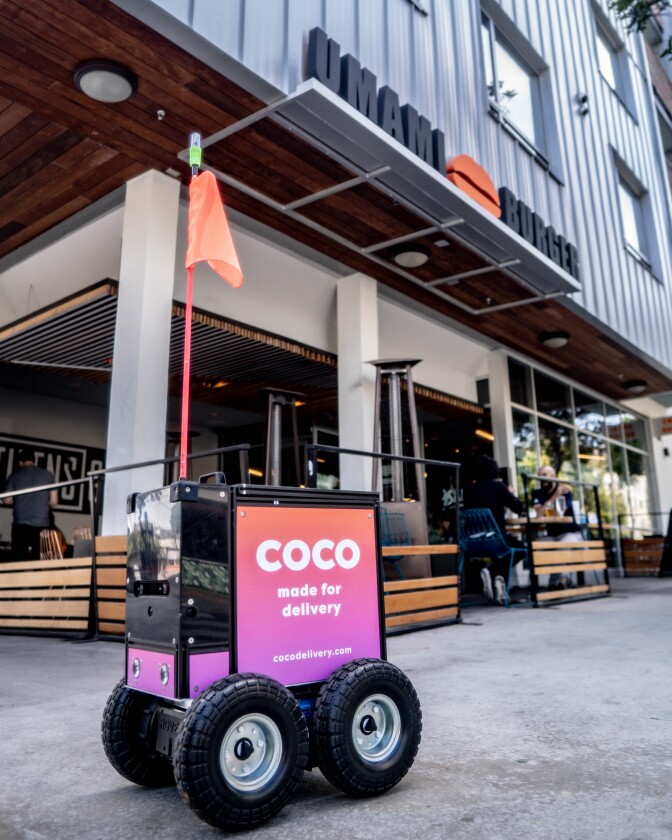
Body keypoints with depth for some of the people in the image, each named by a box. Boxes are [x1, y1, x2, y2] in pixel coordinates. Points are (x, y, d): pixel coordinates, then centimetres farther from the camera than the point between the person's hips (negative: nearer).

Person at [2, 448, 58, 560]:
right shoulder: (48, 475, 6)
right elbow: (54, 502, 5)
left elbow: (7, 500, 0)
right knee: (38, 559, 4)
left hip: (21, 524, -1)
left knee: (19, 561, 4)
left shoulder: (15, 476, 2)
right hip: (41, 524, 1)